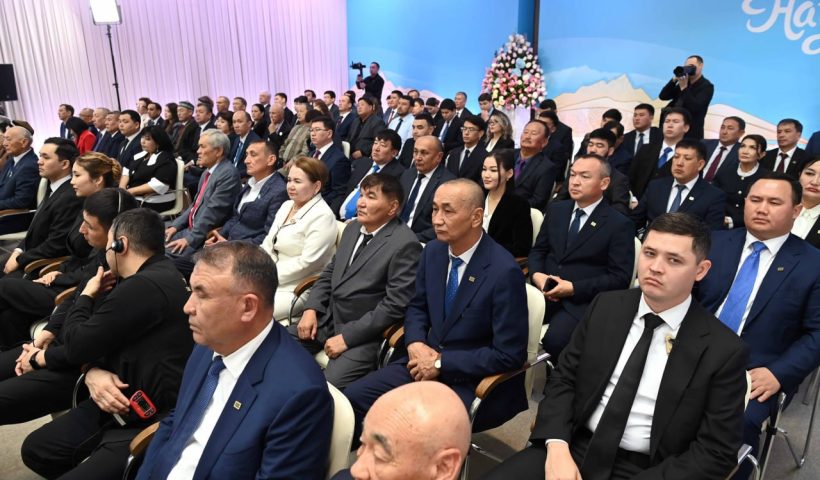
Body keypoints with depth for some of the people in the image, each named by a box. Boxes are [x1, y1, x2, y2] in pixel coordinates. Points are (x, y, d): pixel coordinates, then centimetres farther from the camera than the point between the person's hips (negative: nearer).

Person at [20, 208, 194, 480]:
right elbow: (97, 342, 14)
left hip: (151, 422, -10)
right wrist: (93, 372, -6)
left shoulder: (144, 286, -24)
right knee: (35, 450, 11)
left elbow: (77, 346, -13)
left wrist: (87, 296, 3)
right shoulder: (154, 276, 10)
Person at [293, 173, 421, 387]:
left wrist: (346, 337, -17)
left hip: (362, 333, -7)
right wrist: (311, 309, 2)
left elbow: (395, 305, -18)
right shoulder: (353, 227, 8)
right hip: (328, 318, 7)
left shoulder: (405, 244, -15)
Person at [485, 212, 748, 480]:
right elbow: (562, 379, 4)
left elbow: (717, 452, -6)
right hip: (575, 448, 3)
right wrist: (557, 446, -12)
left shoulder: (724, 351, -7)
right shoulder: (606, 307, 2)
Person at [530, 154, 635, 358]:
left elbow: (620, 278, -7)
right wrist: (537, 274, -7)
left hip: (583, 302, -4)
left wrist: (573, 288, -16)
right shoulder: (555, 210, 12)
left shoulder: (619, 224, -4)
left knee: (554, 339, -31)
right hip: (545, 292, 5)